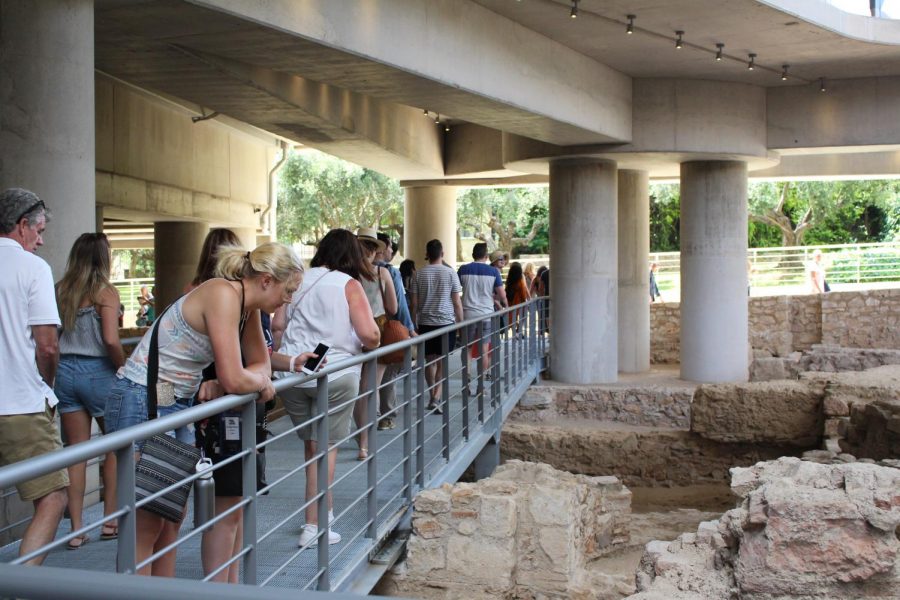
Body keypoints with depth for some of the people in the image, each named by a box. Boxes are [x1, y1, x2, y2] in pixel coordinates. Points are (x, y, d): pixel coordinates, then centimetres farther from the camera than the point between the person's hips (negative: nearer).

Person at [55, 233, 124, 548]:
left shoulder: (60, 290, 4)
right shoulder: (105, 292, -9)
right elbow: (111, 340, -19)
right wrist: (125, 368, -4)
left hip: (65, 371, 4)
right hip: (97, 371, -4)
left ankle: (76, 529, 10)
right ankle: (110, 520, 18)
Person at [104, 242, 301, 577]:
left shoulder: (248, 306, 6)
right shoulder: (223, 295, -21)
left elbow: (261, 364, 11)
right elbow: (235, 379, -26)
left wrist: (217, 385, -8)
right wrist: (261, 380, -3)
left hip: (177, 404, 9)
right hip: (141, 401, -9)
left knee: (172, 519, 12)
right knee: (147, 526, -5)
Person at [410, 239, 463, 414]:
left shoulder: (419, 274, 1)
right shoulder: (450, 273, -3)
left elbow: (414, 302, 2)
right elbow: (457, 303, -2)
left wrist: (415, 323, 11)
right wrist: (461, 322, 7)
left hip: (425, 322, 2)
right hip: (446, 322, -2)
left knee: (430, 360, 12)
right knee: (442, 362, 1)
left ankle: (434, 397, 18)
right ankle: (436, 398, -10)